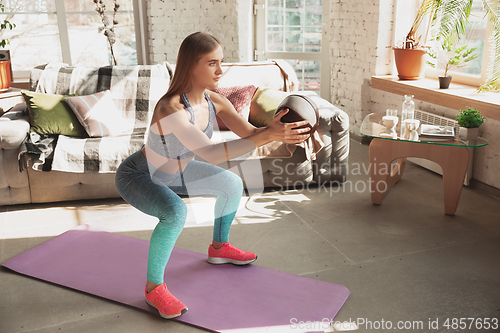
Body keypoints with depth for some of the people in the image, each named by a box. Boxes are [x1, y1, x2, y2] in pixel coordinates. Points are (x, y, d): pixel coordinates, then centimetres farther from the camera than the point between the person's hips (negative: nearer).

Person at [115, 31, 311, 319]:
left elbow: (250, 133, -15)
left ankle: (219, 247, 32)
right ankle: (154, 287, -11)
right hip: (137, 176, -8)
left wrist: (279, 132, -35)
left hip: (173, 171, 8)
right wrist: (267, 135, -55)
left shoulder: (214, 101, -15)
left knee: (233, 185, 10)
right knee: (176, 212, -36)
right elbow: (211, 154, -51)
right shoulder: (171, 109, -39)